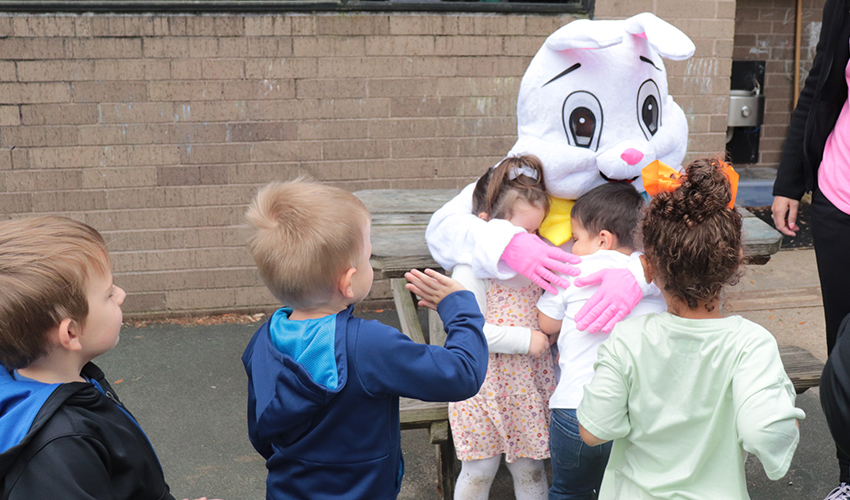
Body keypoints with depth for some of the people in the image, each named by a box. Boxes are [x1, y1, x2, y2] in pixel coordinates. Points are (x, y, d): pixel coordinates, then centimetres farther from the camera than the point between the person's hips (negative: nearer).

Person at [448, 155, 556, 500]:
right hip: (486, 387, -6)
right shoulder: (472, 270, -17)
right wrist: (525, 339, -22)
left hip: (529, 385, 6)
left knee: (530, 470, 17)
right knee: (479, 472, 9)